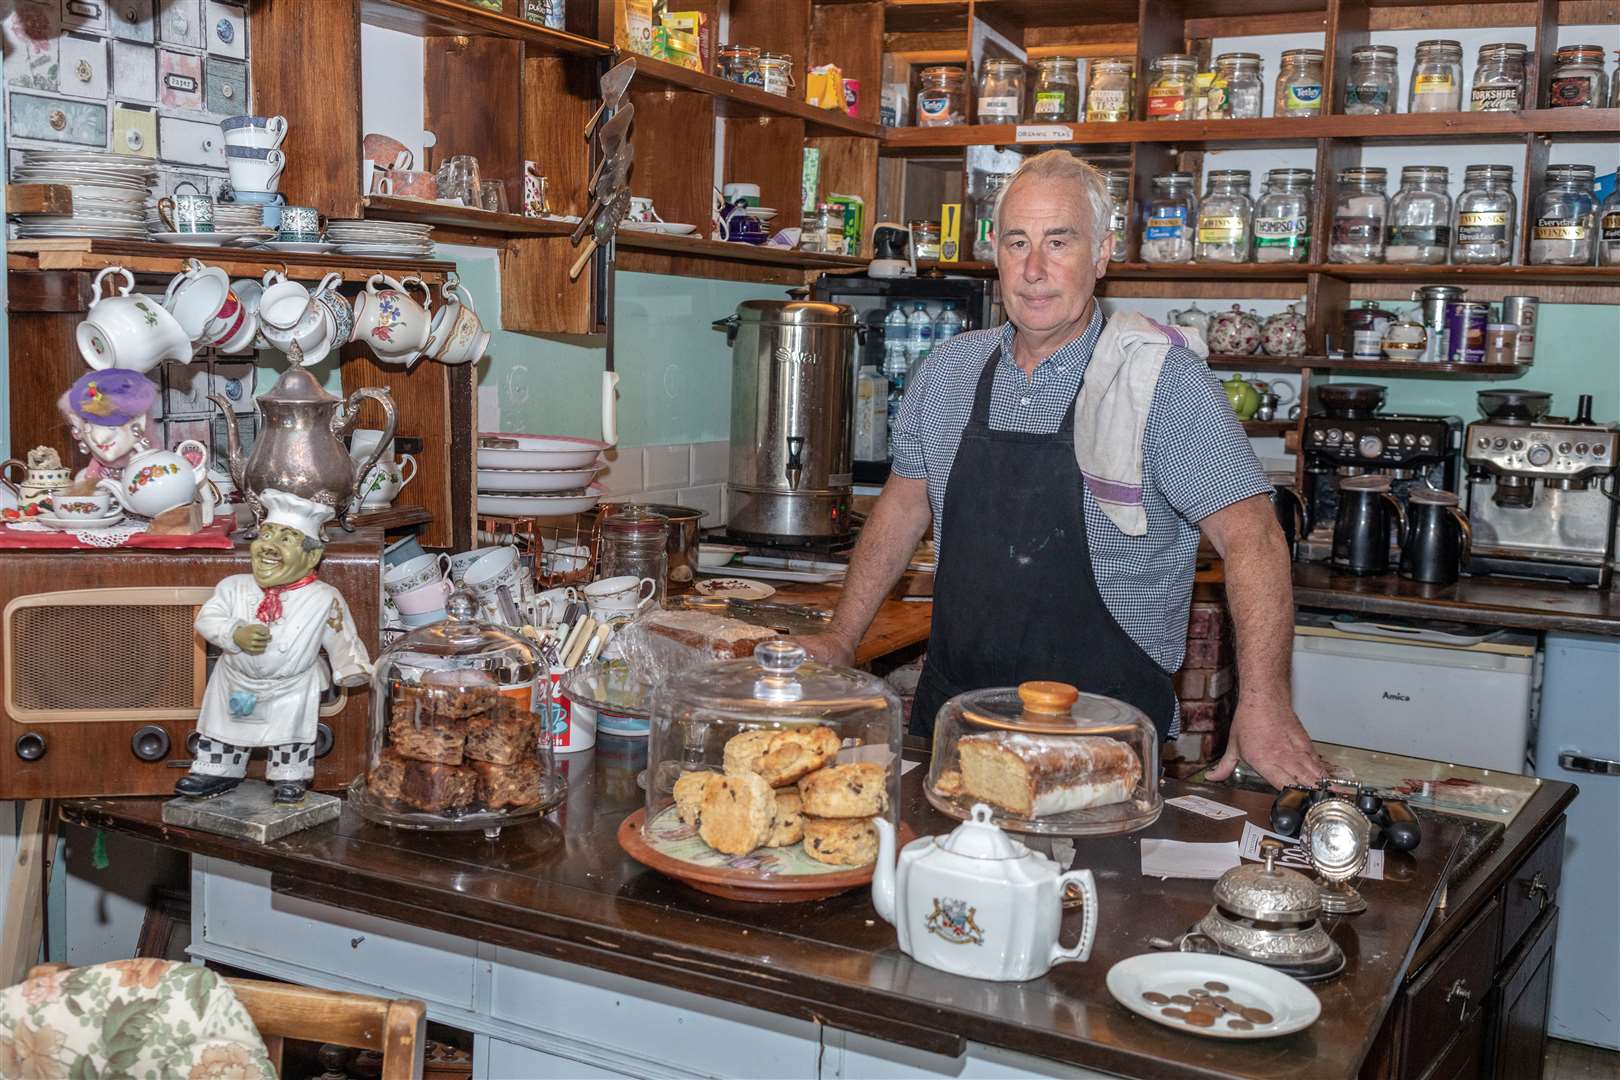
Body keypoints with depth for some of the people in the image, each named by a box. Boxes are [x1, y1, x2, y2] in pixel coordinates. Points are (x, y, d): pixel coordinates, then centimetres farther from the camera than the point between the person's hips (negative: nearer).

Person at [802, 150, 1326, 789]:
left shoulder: (1163, 376, -9)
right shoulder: (950, 368, 7)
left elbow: (1249, 536, -13)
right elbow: (905, 505, 16)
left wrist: (1262, 706, -22)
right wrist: (839, 641, 12)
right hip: (950, 713, 4)